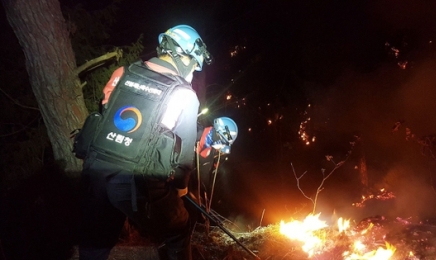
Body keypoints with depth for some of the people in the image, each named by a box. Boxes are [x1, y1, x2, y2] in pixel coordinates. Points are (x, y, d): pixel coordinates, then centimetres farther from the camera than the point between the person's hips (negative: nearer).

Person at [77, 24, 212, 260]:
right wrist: (181, 185, 18)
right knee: (176, 235, 21)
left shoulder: (124, 73, 7)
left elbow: (103, 115, 14)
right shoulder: (184, 95, -5)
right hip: (137, 182, -5)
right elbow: (185, 149, 0)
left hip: (95, 171, 5)